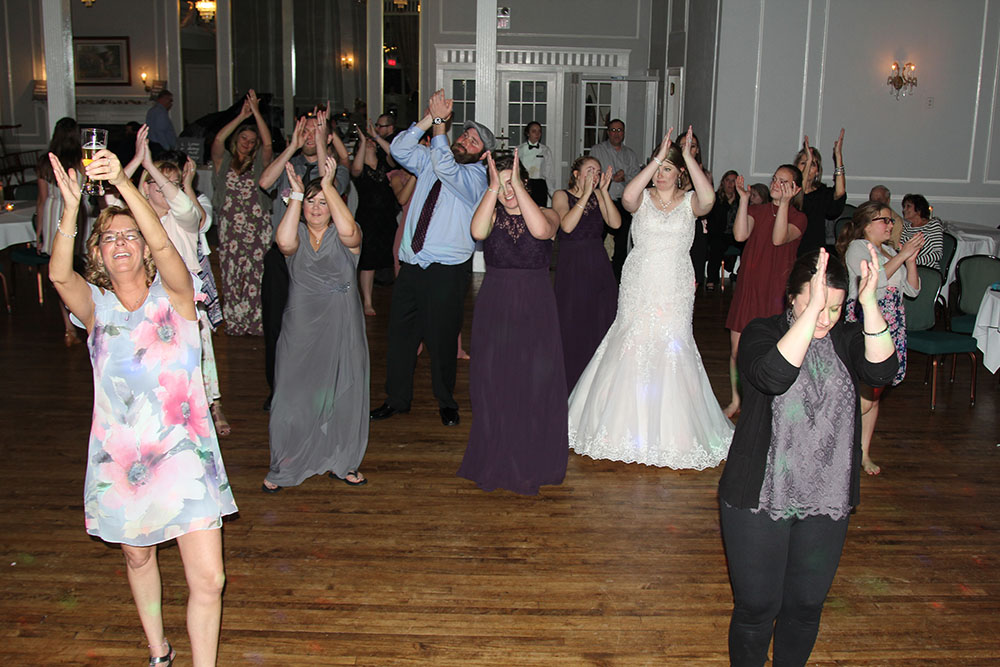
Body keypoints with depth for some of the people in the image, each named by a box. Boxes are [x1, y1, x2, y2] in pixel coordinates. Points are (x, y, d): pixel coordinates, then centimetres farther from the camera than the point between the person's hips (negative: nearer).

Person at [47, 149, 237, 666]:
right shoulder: (95, 305, 1)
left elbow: (162, 243, -22)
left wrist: (122, 182, -33)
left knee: (208, 580, -6)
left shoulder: (173, 294, -2)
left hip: (184, 452, -2)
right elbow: (59, 274, -20)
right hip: (121, 456, 3)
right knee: (138, 558, 21)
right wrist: (71, 209, -35)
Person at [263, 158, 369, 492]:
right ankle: (283, 468, 20)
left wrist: (328, 185, -20)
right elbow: (285, 242, -21)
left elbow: (349, 230, -24)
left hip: (341, 330, 0)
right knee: (293, 397, 4)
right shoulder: (297, 235, 5)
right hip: (301, 330, 1)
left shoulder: (343, 237, 2)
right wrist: (296, 194, -16)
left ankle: (342, 463, 25)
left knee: (342, 395, 7)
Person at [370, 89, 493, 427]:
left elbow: (446, 167, -24)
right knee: (400, 332, 10)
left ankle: (446, 402, 23)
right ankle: (397, 398, 25)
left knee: (442, 337, 4)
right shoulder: (430, 161, 10)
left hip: (446, 271, -5)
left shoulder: (476, 177, -7)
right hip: (411, 265, 5)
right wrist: (430, 119, -11)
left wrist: (439, 124, -23)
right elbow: (399, 149, -3)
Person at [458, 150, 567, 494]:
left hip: (536, 310, -1)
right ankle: (495, 462, 18)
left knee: (536, 384, 2)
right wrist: (493, 188, -15)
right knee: (493, 383, 4)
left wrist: (517, 183, -17)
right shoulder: (492, 215, 5)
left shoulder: (547, 213, 3)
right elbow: (478, 232, -19)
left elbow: (541, 229, -22)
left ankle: (531, 462, 16)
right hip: (495, 307, 1)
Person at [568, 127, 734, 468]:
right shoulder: (643, 198, 3)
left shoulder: (689, 201, 2)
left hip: (675, 289, 0)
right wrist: (657, 158, -20)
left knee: (672, 349, -2)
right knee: (632, 348, 2)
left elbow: (708, 199, -21)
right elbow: (627, 197, -21)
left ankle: (672, 431, 12)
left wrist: (689, 157, -18)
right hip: (639, 286, 1)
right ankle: (628, 425, 18)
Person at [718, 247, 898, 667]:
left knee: (806, 605, 16)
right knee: (756, 605, 7)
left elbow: (881, 370, -19)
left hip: (826, 502, 3)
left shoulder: (846, 340, 2)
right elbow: (775, 375, -30)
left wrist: (869, 302, -28)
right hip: (760, 496, -3)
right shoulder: (762, 332, -8)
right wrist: (811, 308, -35)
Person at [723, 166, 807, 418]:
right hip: (747, 287, 3)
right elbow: (740, 235, -12)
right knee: (736, 348, 5)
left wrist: (784, 203, -26)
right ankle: (736, 400, 23)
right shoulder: (757, 210, 9)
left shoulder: (798, 218, 1)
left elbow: (779, 238, -21)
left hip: (775, 291, -3)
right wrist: (743, 198, -12)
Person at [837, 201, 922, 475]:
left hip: (890, 324, 8)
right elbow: (875, 280, -20)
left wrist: (911, 260, 0)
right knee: (864, 398, -14)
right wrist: (901, 255, -15)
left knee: (875, 393, 11)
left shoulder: (890, 251, 19)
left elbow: (912, 290, 14)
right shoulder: (857, 247, -3)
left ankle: (864, 452, 19)